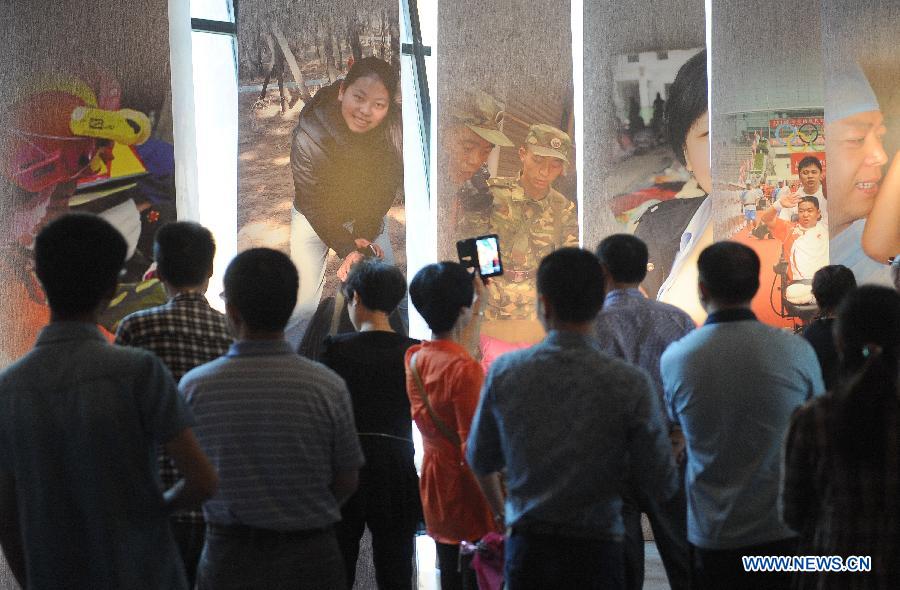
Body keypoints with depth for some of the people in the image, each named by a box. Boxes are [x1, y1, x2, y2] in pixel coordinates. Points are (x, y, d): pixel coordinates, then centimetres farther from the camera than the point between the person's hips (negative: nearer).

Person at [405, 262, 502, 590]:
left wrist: (478, 305, 32)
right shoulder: (466, 369, -23)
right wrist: (500, 506, -19)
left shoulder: (414, 358, 1)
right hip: (466, 487, -8)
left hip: (433, 479, 8)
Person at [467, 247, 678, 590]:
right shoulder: (631, 384, -14)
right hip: (596, 551, -2)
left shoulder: (504, 372, -7)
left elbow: (480, 462, 6)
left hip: (526, 549, 2)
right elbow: (662, 487, -10)